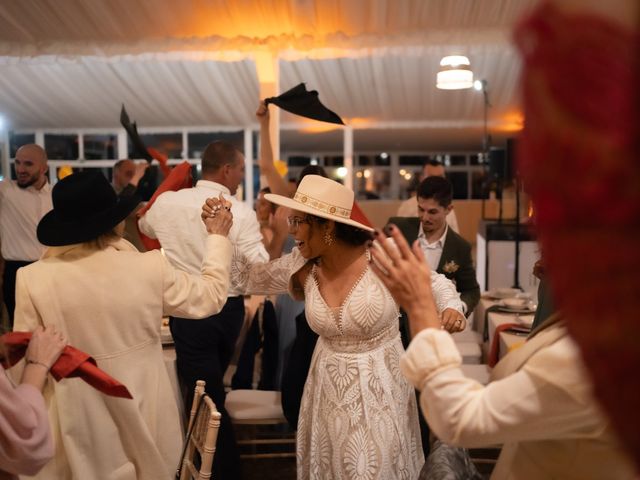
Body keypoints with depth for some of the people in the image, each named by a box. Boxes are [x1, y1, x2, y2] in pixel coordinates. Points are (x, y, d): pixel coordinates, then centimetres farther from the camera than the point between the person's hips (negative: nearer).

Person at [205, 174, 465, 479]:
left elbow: (436, 284, -6)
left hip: (380, 384, -3)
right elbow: (243, 278, 5)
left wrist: (451, 308, -26)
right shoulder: (300, 267, -7)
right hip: (328, 385, 3)